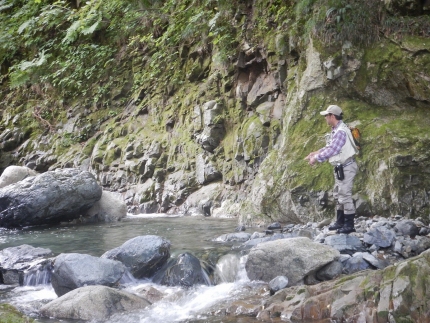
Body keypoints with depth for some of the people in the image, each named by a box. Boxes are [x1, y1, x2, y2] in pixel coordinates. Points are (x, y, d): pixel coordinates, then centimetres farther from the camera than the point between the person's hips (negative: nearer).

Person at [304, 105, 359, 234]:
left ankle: (349, 225, -3)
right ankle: (340, 222, 25)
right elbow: (329, 146, 20)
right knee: (338, 195, 16)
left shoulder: (341, 132, -22)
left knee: (345, 195, -8)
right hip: (340, 167, 11)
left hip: (346, 168, -11)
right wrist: (315, 153, 12)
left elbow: (331, 150, -24)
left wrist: (316, 159, -15)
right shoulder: (335, 130, 11)